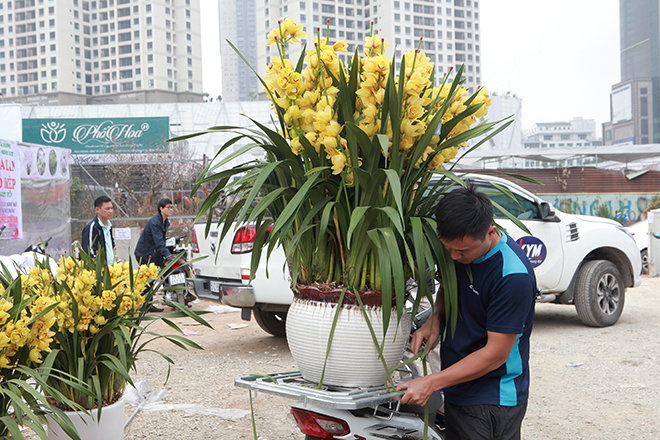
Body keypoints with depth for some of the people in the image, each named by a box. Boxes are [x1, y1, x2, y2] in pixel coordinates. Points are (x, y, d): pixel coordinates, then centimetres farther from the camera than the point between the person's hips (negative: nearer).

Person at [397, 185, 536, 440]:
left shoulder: (514, 276, -26)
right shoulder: (460, 247, -3)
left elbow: (495, 354, -22)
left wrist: (432, 383, -22)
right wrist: (435, 319, -3)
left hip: (492, 402, -7)